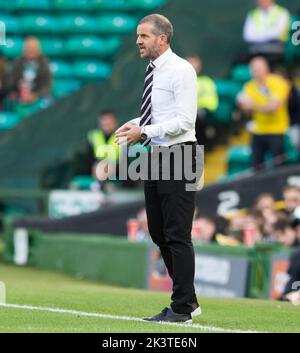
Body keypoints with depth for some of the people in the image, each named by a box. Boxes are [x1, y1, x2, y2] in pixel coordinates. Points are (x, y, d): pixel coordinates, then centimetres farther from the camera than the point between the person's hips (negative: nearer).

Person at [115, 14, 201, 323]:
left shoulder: (181, 71, -13)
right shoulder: (153, 71, 12)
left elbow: (184, 120, -19)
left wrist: (144, 131, -21)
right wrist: (134, 124, 5)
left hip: (178, 156, -9)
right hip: (156, 156, 9)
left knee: (177, 236, -6)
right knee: (158, 233, 13)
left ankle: (182, 309, 0)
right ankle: (188, 300, 23)